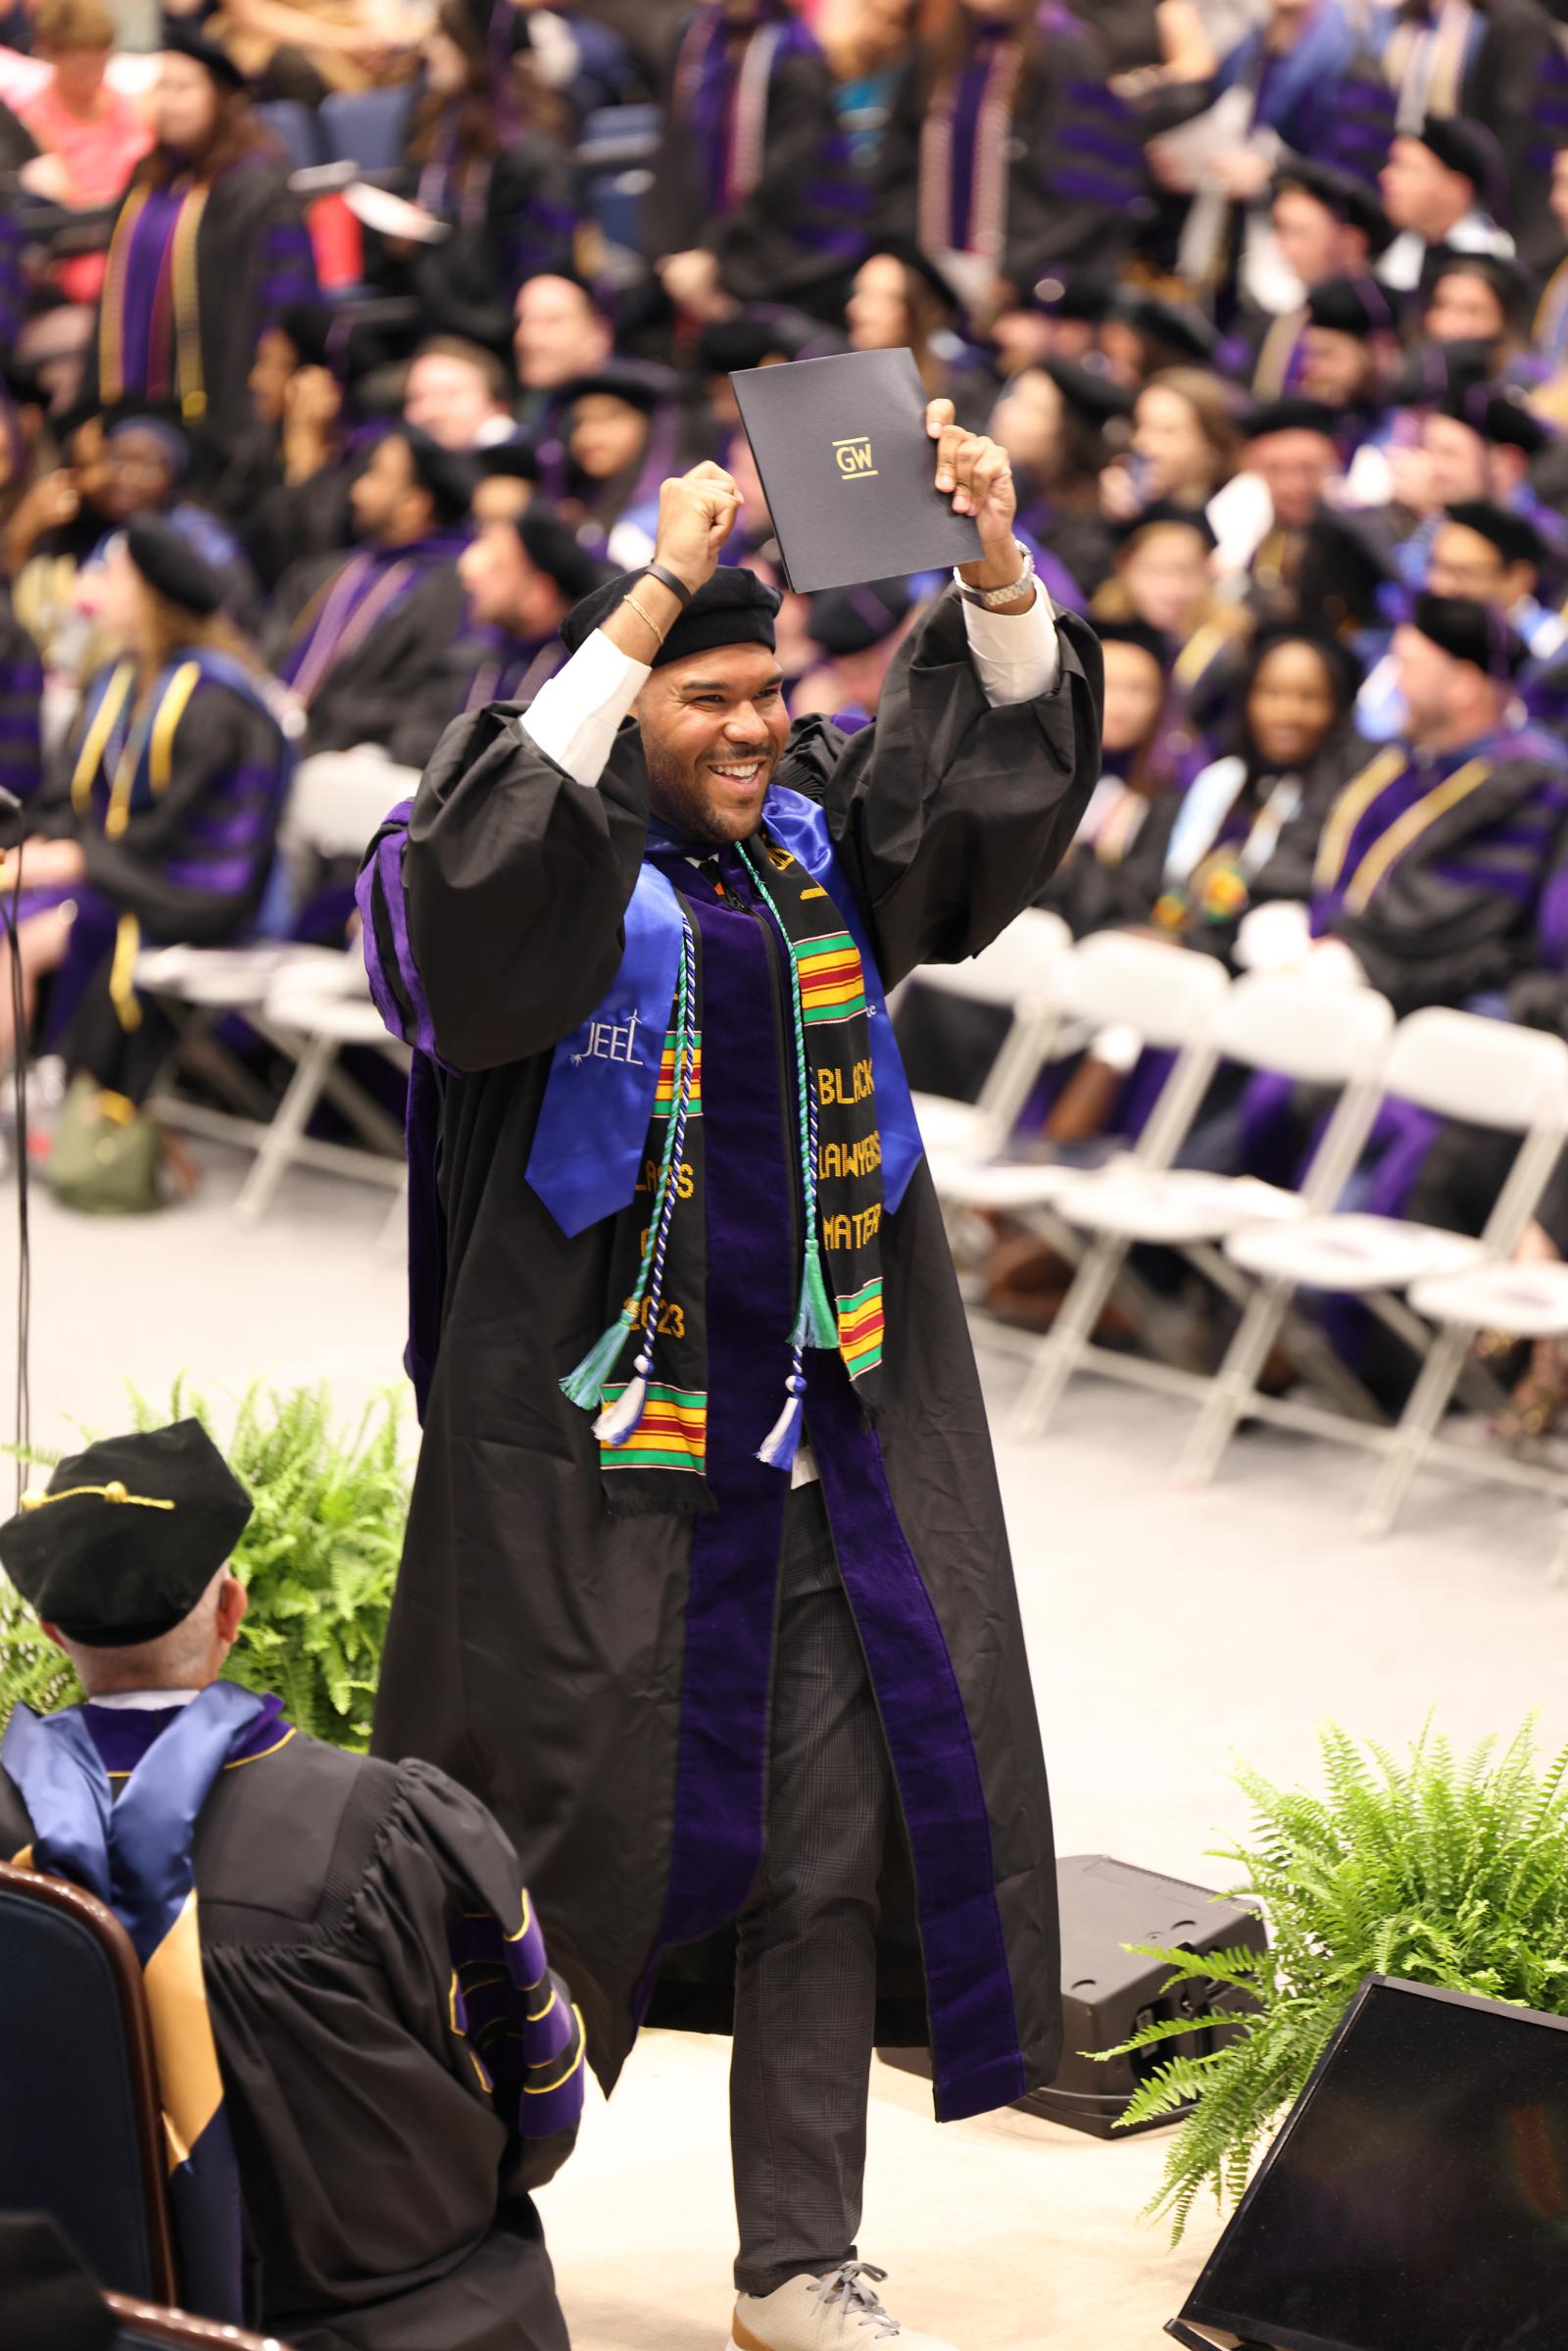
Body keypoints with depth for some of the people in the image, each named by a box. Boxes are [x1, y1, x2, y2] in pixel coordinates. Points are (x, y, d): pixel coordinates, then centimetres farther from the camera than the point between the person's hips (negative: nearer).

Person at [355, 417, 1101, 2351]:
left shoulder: (822, 837, 7)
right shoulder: (568, 871, -8)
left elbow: (1001, 745, 2)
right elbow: (479, 852, -30)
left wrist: (992, 555, -18)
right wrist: (657, 589, -34)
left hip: (820, 1438, 5)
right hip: (599, 1453, -5)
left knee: (834, 1846, 7)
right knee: (576, 1836, 4)